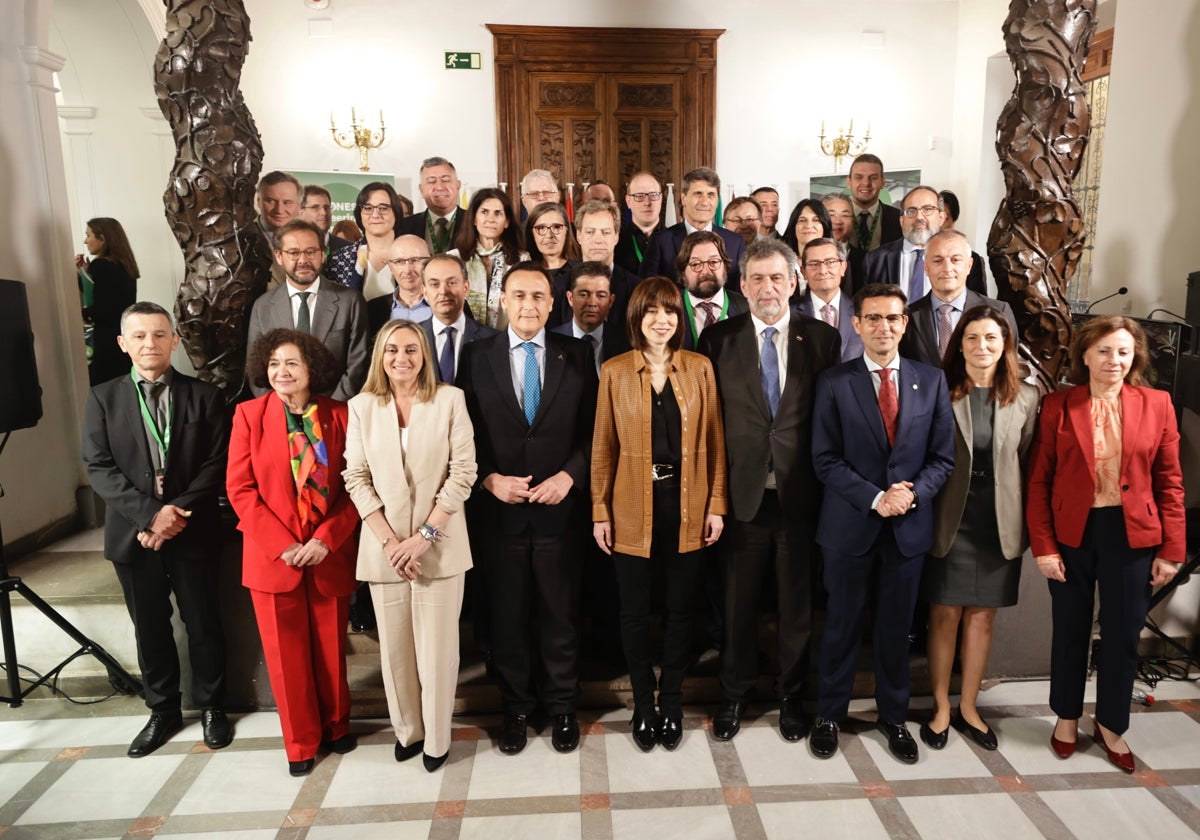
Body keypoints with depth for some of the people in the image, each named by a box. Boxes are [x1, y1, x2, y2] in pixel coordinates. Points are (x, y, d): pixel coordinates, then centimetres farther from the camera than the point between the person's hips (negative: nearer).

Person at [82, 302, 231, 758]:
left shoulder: (204, 395, 0)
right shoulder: (103, 398, 3)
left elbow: (217, 464, -5)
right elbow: (98, 468, -4)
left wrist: (180, 512, -16)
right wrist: (150, 512, -16)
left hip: (193, 532, -1)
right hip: (133, 533, 2)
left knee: (203, 625, 9)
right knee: (150, 629, 14)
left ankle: (211, 706, 28)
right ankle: (163, 711, 31)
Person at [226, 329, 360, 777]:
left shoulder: (339, 416, -3)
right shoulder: (249, 414, -3)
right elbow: (240, 488, -5)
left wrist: (326, 539, -14)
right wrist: (282, 545, -12)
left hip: (329, 554, 0)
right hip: (272, 556, 0)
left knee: (330, 648, 13)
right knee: (286, 652, 10)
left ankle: (336, 726, 36)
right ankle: (301, 741, 29)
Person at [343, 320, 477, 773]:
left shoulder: (450, 400, -4)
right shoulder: (362, 407, 3)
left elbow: (463, 472, -6)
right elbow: (356, 478, 2)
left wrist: (425, 535, -11)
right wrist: (389, 540, -8)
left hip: (439, 544, -2)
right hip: (383, 546, 2)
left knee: (437, 645, 4)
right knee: (395, 645, 10)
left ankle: (437, 738, 22)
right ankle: (407, 729, 30)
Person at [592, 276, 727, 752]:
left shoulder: (700, 369, 2)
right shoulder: (615, 372, 0)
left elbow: (713, 440, 3)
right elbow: (603, 446, 2)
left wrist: (717, 504, -1)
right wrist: (600, 511, -1)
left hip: (687, 506, 1)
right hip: (633, 508, 0)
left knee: (681, 609, 11)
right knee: (635, 611, 9)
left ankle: (671, 704, 30)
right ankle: (643, 705, 28)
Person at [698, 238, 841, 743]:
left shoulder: (823, 339, 2)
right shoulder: (718, 340, 1)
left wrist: (828, 485, -4)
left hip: (800, 494, 0)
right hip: (742, 493, 0)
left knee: (797, 602, 13)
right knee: (739, 602, 12)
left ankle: (791, 696, 34)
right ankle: (735, 695, 32)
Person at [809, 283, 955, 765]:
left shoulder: (931, 381, 4)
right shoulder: (834, 382, -4)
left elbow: (943, 456, 4)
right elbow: (825, 459, -7)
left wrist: (912, 493, -13)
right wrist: (875, 498, -16)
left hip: (909, 525, 2)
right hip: (850, 524, -2)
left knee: (896, 626, 15)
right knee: (843, 625, 10)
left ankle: (893, 715, 34)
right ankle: (830, 714, 28)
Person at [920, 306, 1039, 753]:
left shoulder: (1026, 397, 2)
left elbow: (1028, 462, 7)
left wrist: (1024, 523, 4)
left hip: (1000, 526, 3)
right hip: (950, 522, -2)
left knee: (982, 617, 12)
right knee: (945, 616, 6)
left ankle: (967, 707, 28)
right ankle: (940, 708, 22)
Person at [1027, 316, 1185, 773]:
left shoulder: (1157, 404, 0)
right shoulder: (1058, 405, -4)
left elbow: (1169, 482, 2)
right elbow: (1039, 481, -4)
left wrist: (1171, 550, -2)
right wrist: (1043, 546, -9)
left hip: (1132, 535, 1)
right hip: (1072, 533, -1)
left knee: (1123, 634, 11)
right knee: (1070, 630, 13)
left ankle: (1111, 726, 32)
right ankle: (1067, 717, 34)